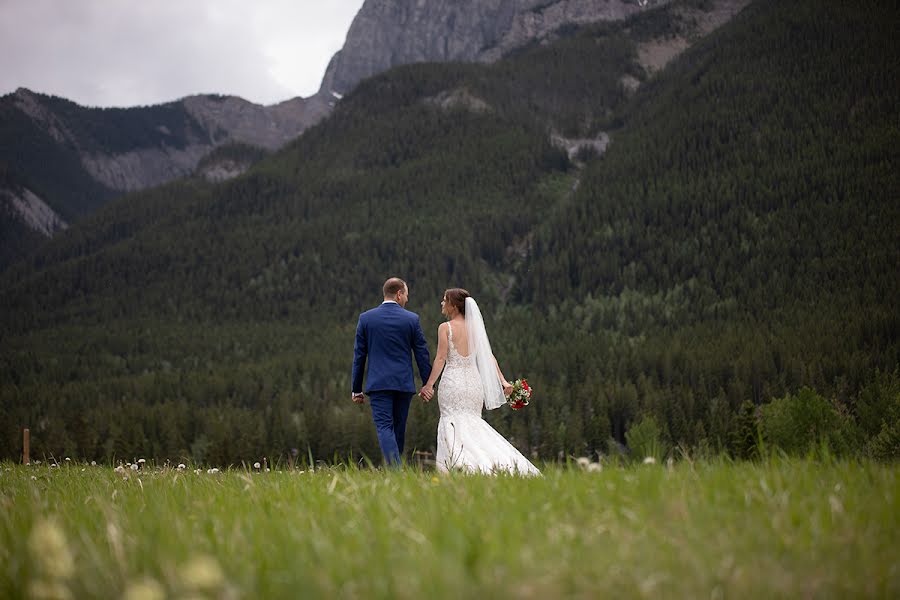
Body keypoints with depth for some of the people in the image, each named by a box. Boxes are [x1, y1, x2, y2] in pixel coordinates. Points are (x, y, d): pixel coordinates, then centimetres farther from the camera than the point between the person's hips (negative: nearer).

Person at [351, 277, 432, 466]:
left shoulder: (366, 318, 1)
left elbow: (359, 355, 4)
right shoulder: (412, 319, 0)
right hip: (404, 383, 1)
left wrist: (356, 388, 9)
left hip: (378, 383, -1)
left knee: (384, 427, -6)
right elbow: (422, 354, 3)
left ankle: (395, 469, -22)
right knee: (399, 428, 14)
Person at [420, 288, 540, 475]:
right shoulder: (474, 327, 9)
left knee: (454, 427, -3)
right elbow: (489, 356, 7)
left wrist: (429, 384, -9)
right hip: (474, 381, 5)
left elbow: (441, 358, -10)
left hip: (453, 382, -5)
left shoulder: (445, 328, -5)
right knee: (472, 423, 11)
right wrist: (502, 380, 8)